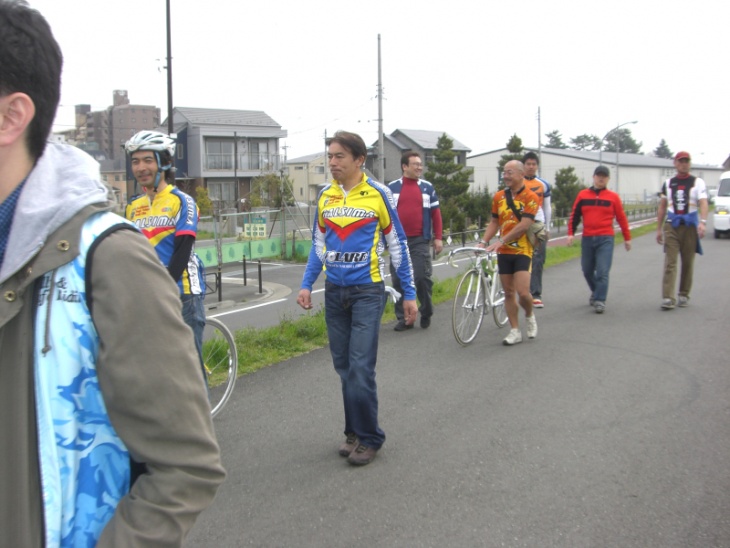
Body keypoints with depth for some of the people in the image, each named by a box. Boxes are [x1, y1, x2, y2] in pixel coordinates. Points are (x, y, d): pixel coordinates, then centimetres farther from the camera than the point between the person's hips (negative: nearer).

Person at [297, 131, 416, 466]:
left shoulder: (378, 194, -6)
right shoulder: (325, 196, 7)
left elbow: (396, 244, -1)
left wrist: (409, 293, -1)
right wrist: (306, 284, 5)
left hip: (367, 291, -4)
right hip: (334, 292, 5)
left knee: (360, 369, -8)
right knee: (344, 367, 9)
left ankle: (369, 438, 7)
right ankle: (354, 432, 23)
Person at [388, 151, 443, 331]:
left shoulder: (427, 188, 8)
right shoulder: (392, 188, 6)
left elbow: (435, 213, 8)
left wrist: (438, 238, 2)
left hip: (420, 241, -1)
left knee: (422, 278, -4)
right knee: (398, 280, 3)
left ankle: (426, 313, 16)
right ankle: (403, 317, 13)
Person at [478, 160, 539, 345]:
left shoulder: (530, 197, -9)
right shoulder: (499, 196, 7)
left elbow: (524, 225, -18)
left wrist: (501, 241, -24)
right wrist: (484, 241, -2)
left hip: (522, 250, -4)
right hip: (504, 252, 5)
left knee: (522, 292, -13)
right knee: (509, 292, 6)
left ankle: (530, 316, 18)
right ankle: (515, 331, 14)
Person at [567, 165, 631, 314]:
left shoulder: (613, 197, 4)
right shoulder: (583, 195, 7)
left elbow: (621, 218, 8)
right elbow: (575, 215, 9)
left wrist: (627, 238, 10)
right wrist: (571, 233, 0)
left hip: (606, 239, -3)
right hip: (587, 239, 3)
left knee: (602, 272, -12)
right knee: (587, 270, 12)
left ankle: (599, 301, -9)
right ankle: (596, 292, 36)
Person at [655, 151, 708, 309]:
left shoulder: (698, 182, 1)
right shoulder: (668, 183, 11)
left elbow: (703, 203, -12)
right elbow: (662, 207, 15)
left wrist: (702, 222, -29)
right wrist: (659, 229, 10)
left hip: (690, 226, -1)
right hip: (671, 226, 1)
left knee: (688, 263, 6)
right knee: (670, 262, -8)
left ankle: (684, 295, 18)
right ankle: (668, 298, -13)